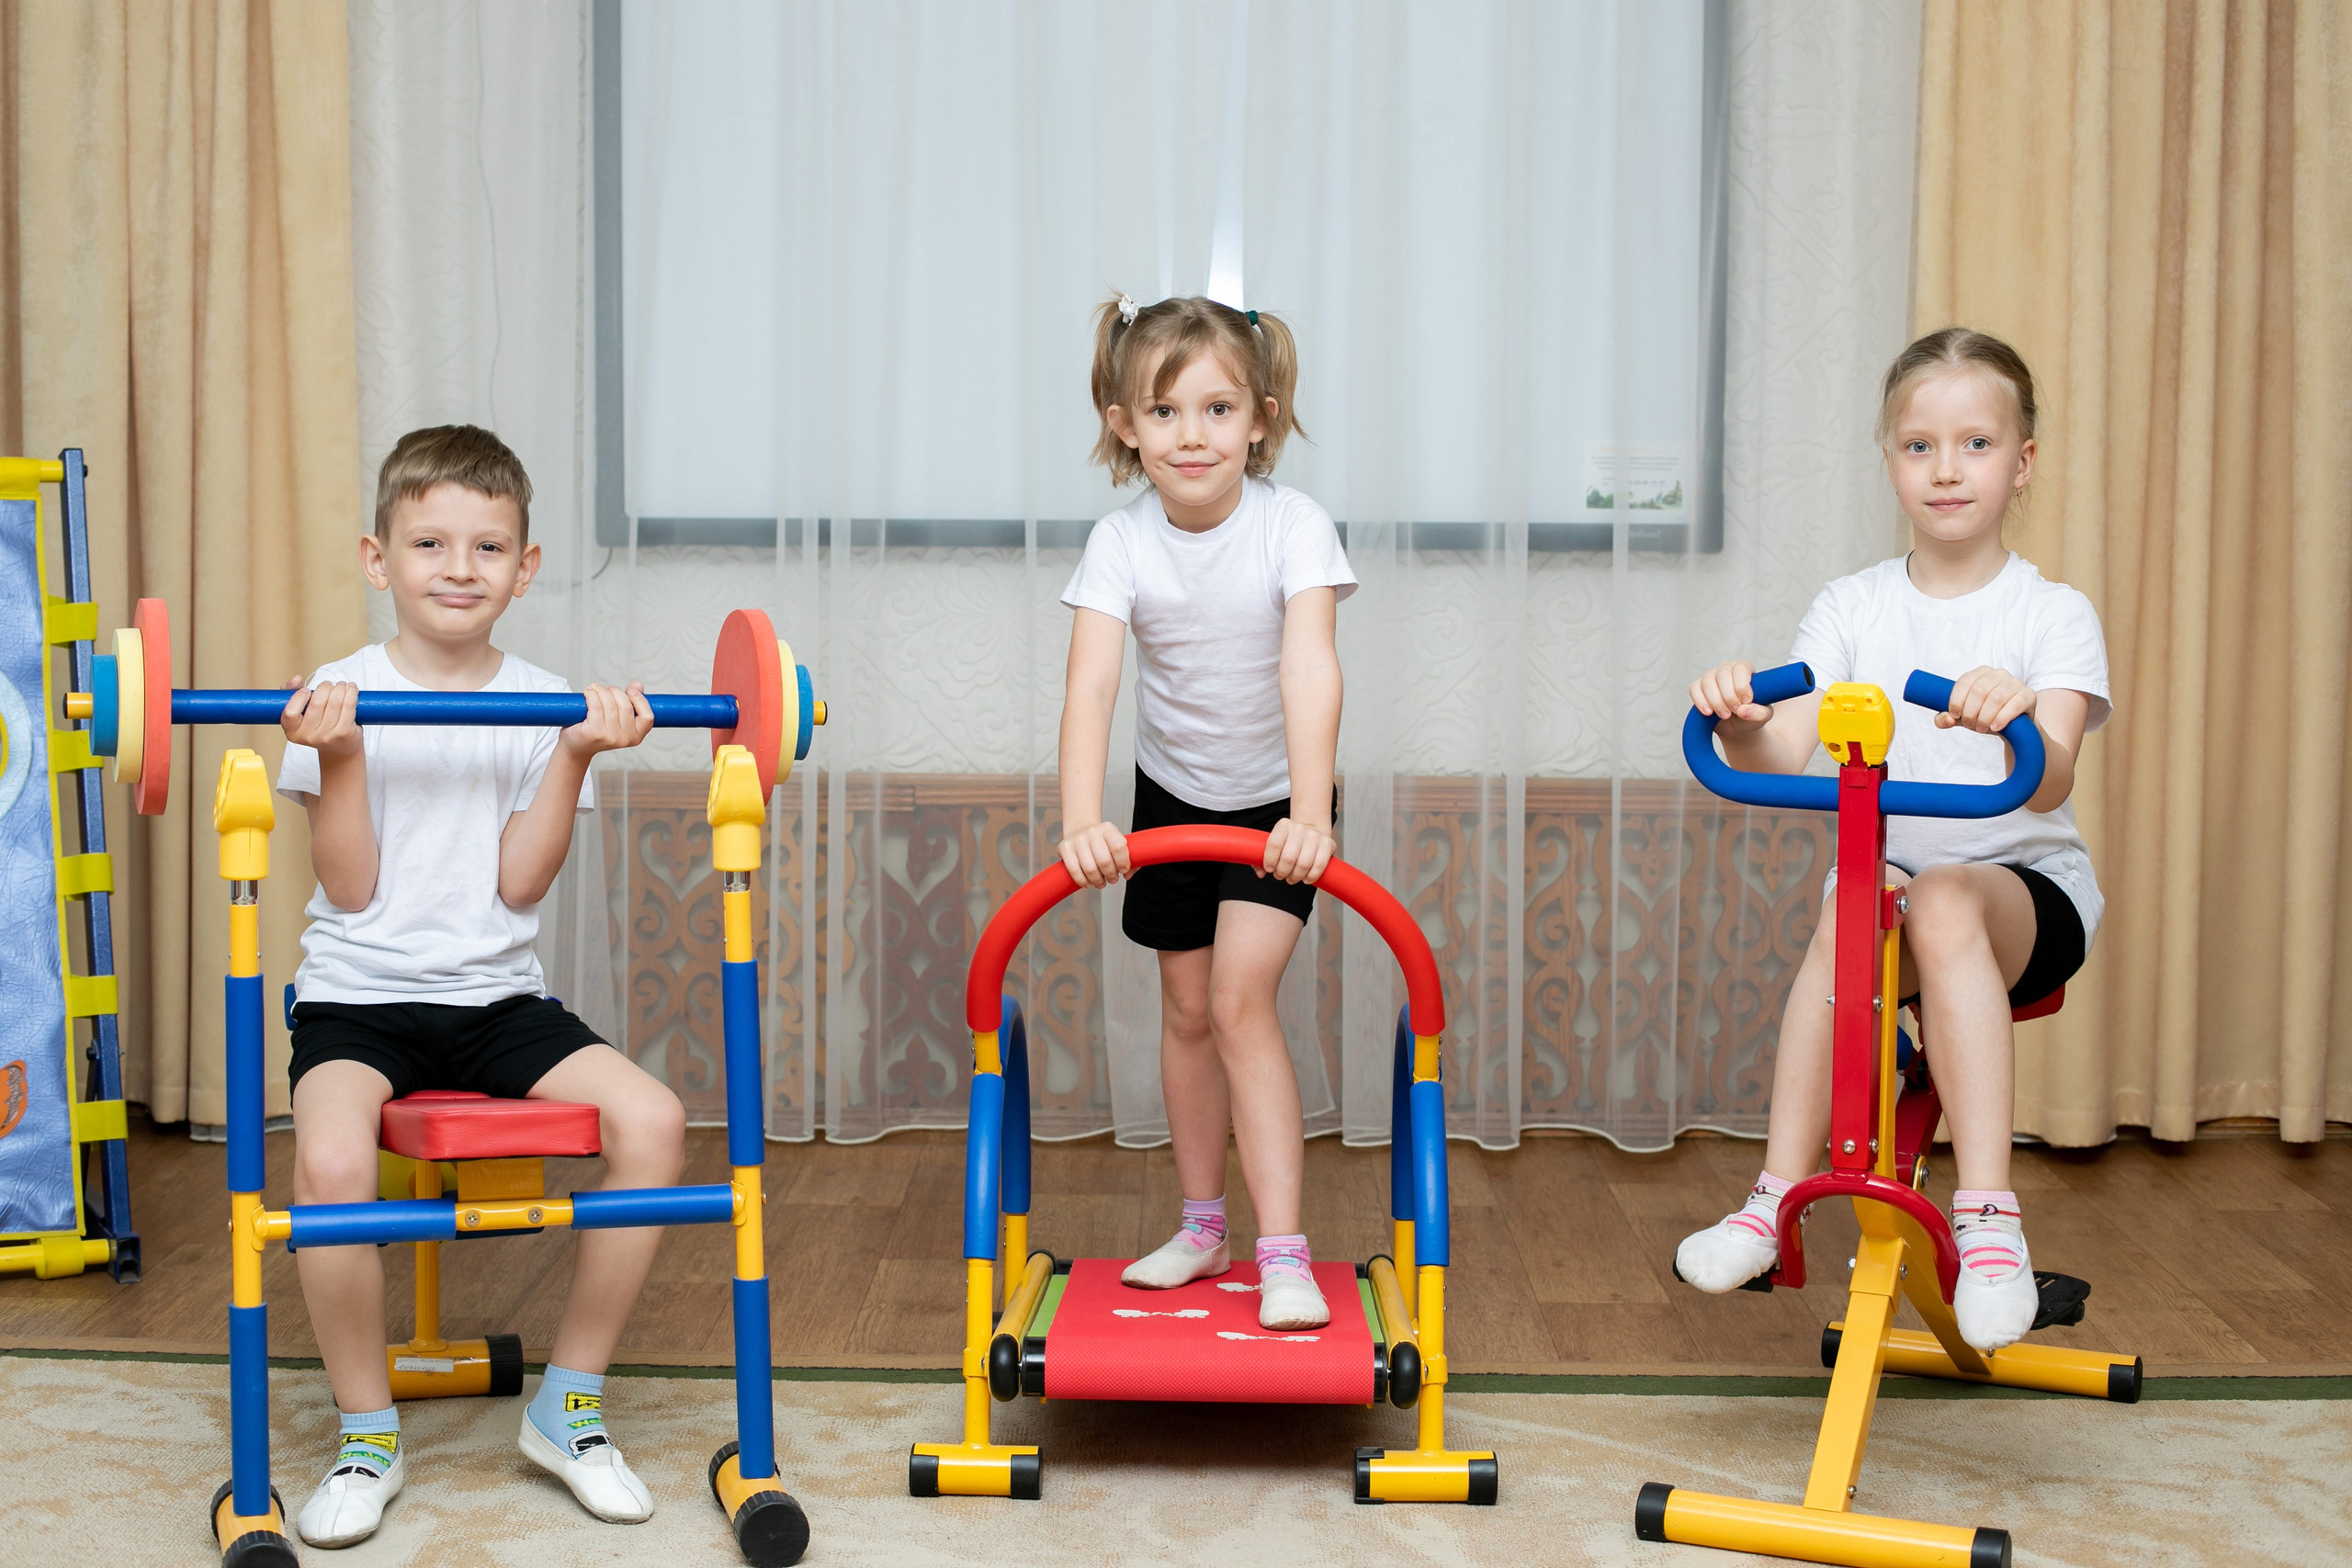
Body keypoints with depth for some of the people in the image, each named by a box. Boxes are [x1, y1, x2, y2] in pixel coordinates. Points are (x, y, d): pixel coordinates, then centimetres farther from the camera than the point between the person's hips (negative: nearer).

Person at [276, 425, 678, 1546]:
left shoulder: (542, 701, 5)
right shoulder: (340, 694, -2)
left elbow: (518, 882, -3)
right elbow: (351, 889, -5)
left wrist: (576, 757, -11)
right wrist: (339, 759, -18)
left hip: (496, 997, 3)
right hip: (358, 996, -3)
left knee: (653, 1119, -20)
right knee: (331, 1159, -32)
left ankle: (568, 1405, -1)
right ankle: (368, 1433, -6)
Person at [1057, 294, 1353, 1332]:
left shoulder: (1292, 527, -26)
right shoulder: (1121, 543, -20)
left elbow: (1310, 671, -38)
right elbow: (1091, 684, -32)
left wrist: (1310, 814, -51)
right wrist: (1082, 820, -47)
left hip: (1275, 799, -3)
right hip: (1173, 793, 3)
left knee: (1240, 1001, -16)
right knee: (1187, 1011, 12)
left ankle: (1282, 1253, -12)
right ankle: (1202, 1226, 28)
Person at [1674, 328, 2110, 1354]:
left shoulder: (2052, 615, -2)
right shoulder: (1851, 610, 6)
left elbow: (2049, 785, -18)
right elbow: (1779, 761, -7)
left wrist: (2019, 715, -41)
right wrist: (1739, 721, -30)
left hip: (2028, 886, -2)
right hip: (1887, 870, 2)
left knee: (1944, 905, -36)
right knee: (1847, 915, -33)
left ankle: (1986, 1215, -37)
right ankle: (1777, 1198, -27)